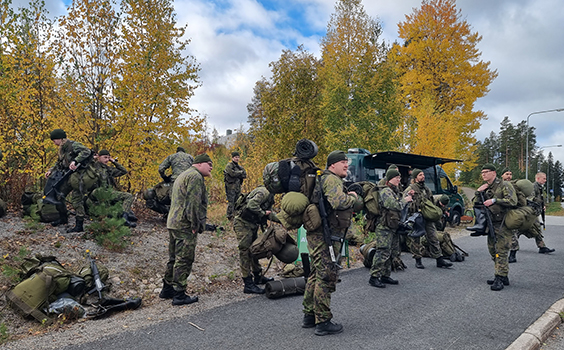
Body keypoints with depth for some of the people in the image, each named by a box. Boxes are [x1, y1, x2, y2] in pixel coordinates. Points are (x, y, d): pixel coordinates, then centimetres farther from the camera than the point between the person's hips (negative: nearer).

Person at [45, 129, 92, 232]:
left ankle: (79, 225, -5)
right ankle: (63, 218, 29)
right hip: (68, 176, 9)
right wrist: (51, 170, 11)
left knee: (76, 199, -9)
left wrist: (75, 161, -39)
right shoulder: (61, 149, 15)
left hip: (78, 175, -9)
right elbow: (59, 163, 25)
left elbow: (87, 151, -32)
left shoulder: (73, 145, -14)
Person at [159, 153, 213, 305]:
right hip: (185, 225, -10)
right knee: (184, 260, -4)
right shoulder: (195, 176, -11)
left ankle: (167, 289, 27)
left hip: (173, 223, 10)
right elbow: (193, 202, -20)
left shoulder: (182, 176, 22)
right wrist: (195, 225, -18)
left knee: (175, 258, 18)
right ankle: (179, 295, 1)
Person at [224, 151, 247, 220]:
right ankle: (229, 216, 0)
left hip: (238, 187, 7)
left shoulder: (240, 167, 15)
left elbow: (245, 176, 6)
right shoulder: (229, 166, -5)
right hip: (231, 187, -7)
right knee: (231, 202, -6)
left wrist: (237, 175, -11)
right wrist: (241, 172, -7)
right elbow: (232, 173, -21)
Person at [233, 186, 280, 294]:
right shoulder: (263, 192, -21)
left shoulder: (269, 195, 11)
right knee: (245, 252, -7)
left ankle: (258, 277, 34)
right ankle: (248, 284, -4)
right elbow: (251, 205, -33)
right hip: (242, 224, -10)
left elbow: (269, 212, 18)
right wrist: (263, 213, -18)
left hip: (252, 224, 10)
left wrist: (281, 220, 7)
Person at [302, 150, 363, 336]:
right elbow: (339, 202, -28)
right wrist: (354, 198, -11)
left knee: (316, 275, 17)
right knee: (326, 277, -4)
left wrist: (356, 199, 2)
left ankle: (309, 316, 28)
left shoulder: (334, 180, 23)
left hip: (317, 235, 11)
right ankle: (323, 322, 5)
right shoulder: (331, 179, -12)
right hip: (325, 236, -11)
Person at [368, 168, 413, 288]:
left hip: (393, 227, 10)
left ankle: (385, 276, 22)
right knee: (382, 252, -12)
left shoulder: (395, 191, 19)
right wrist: (405, 200, -8)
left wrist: (408, 196, 14)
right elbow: (394, 206, -24)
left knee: (389, 253, 14)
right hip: (384, 227, -10)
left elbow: (400, 205, 27)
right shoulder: (386, 191, -13)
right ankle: (374, 277, -7)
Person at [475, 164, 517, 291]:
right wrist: (478, 193, -2)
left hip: (503, 224, -8)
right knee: (493, 250, 11)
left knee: (501, 251, -8)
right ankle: (503, 277, 22)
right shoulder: (485, 188, 14)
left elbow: (512, 201, -22)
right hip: (491, 224, 8)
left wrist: (494, 200, -24)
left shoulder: (504, 185, -8)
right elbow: (476, 205, 13)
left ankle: (500, 279, -6)